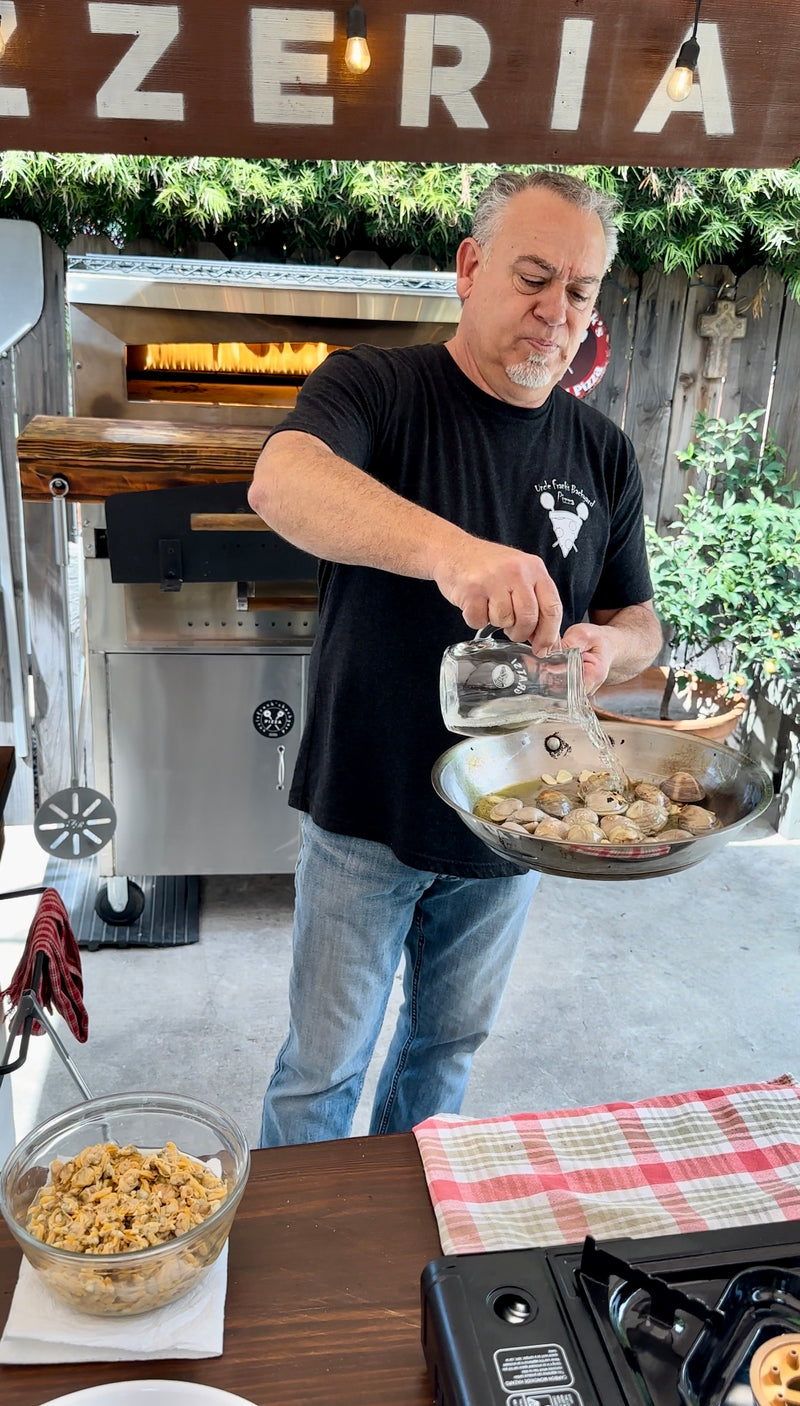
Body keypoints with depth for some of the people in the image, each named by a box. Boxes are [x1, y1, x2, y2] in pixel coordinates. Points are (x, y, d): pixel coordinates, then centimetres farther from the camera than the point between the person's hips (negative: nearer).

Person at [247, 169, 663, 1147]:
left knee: (450, 1043, 23)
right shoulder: (376, 388, -10)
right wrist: (451, 549, -50)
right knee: (323, 1065, 10)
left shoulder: (603, 456, 2)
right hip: (369, 810, -4)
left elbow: (641, 626, 10)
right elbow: (281, 482, -33)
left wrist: (605, 646, -15)